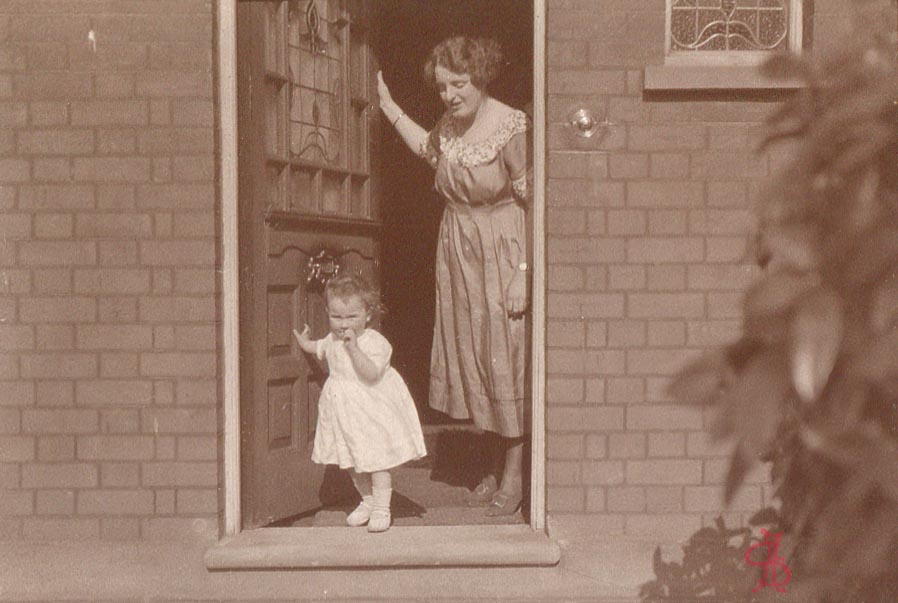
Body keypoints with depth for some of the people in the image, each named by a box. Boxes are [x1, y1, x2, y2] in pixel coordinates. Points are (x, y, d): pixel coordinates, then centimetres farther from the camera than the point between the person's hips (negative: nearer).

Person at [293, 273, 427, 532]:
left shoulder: (374, 342, -20)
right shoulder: (333, 340, 3)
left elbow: (371, 374, -35)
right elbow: (320, 349, 28)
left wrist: (354, 347, -40)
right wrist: (305, 343, 17)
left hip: (372, 412, -7)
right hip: (344, 411, 7)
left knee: (376, 461, -1)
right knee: (353, 463, 17)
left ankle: (381, 509, 10)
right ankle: (367, 500, 34)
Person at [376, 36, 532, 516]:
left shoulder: (511, 127, -18)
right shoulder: (450, 125, 3)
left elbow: (532, 202, -18)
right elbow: (427, 149, 28)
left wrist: (523, 275, -21)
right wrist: (389, 107, 22)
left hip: (500, 253, -7)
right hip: (457, 251, 7)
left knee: (505, 356, -1)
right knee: (470, 355, 11)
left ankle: (513, 477, 12)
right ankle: (493, 469, 26)